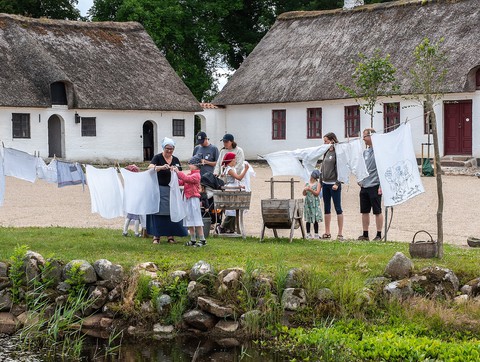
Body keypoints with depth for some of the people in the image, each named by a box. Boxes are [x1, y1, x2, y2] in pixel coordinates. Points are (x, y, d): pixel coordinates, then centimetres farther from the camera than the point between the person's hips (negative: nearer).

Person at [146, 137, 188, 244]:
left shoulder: (176, 160, 11)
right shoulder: (157, 158, -1)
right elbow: (150, 167, -18)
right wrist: (161, 167, -35)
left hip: (172, 190, 3)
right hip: (159, 189, -3)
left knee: (172, 212, 1)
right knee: (158, 212, -3)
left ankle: (170, 235, 9)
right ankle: (156, 235, 3)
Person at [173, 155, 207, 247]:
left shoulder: (196, 175, -11)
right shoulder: (190, 174, 17)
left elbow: (186, 179, -26)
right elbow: (181, 182, 13)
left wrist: (178, 172, -21)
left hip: (193, 199, -9)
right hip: (187, 199, 9)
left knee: (196, 221, -8)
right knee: (189, 221, 11)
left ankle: (202, 240, -4)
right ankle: (193, 240, 17)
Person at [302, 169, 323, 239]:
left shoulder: (318, 184, -1)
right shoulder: (307, 184, 10)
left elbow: (317, 193, -11)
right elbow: (304, 194, 10)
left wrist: (310, 190, -19)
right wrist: (305, 190, -11)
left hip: (315, 203, -3)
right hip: (308, 203, 4)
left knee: (315, 219, -2)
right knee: (308, 219, 5)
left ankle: (316, 234, 4)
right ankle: (308, 234, 11)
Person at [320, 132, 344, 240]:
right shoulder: (326, 153, 12)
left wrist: (337, 183, -19)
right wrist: (320, 181, 14)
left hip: (334, 184, -8)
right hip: (325, 183, 8)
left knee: (338, 208, -3)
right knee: (327, 208, 11)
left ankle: (340, 233, 0)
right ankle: (327, 232, 17)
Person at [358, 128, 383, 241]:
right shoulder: (365, 152, 14)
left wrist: (381, 186, -17)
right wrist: (360, 180, 14)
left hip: (374, 185, -8)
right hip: (364, 186, 8)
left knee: (377, 211, 0)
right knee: (364, 211, 10)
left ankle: (379, 235, 6)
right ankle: (365, 234, 17)